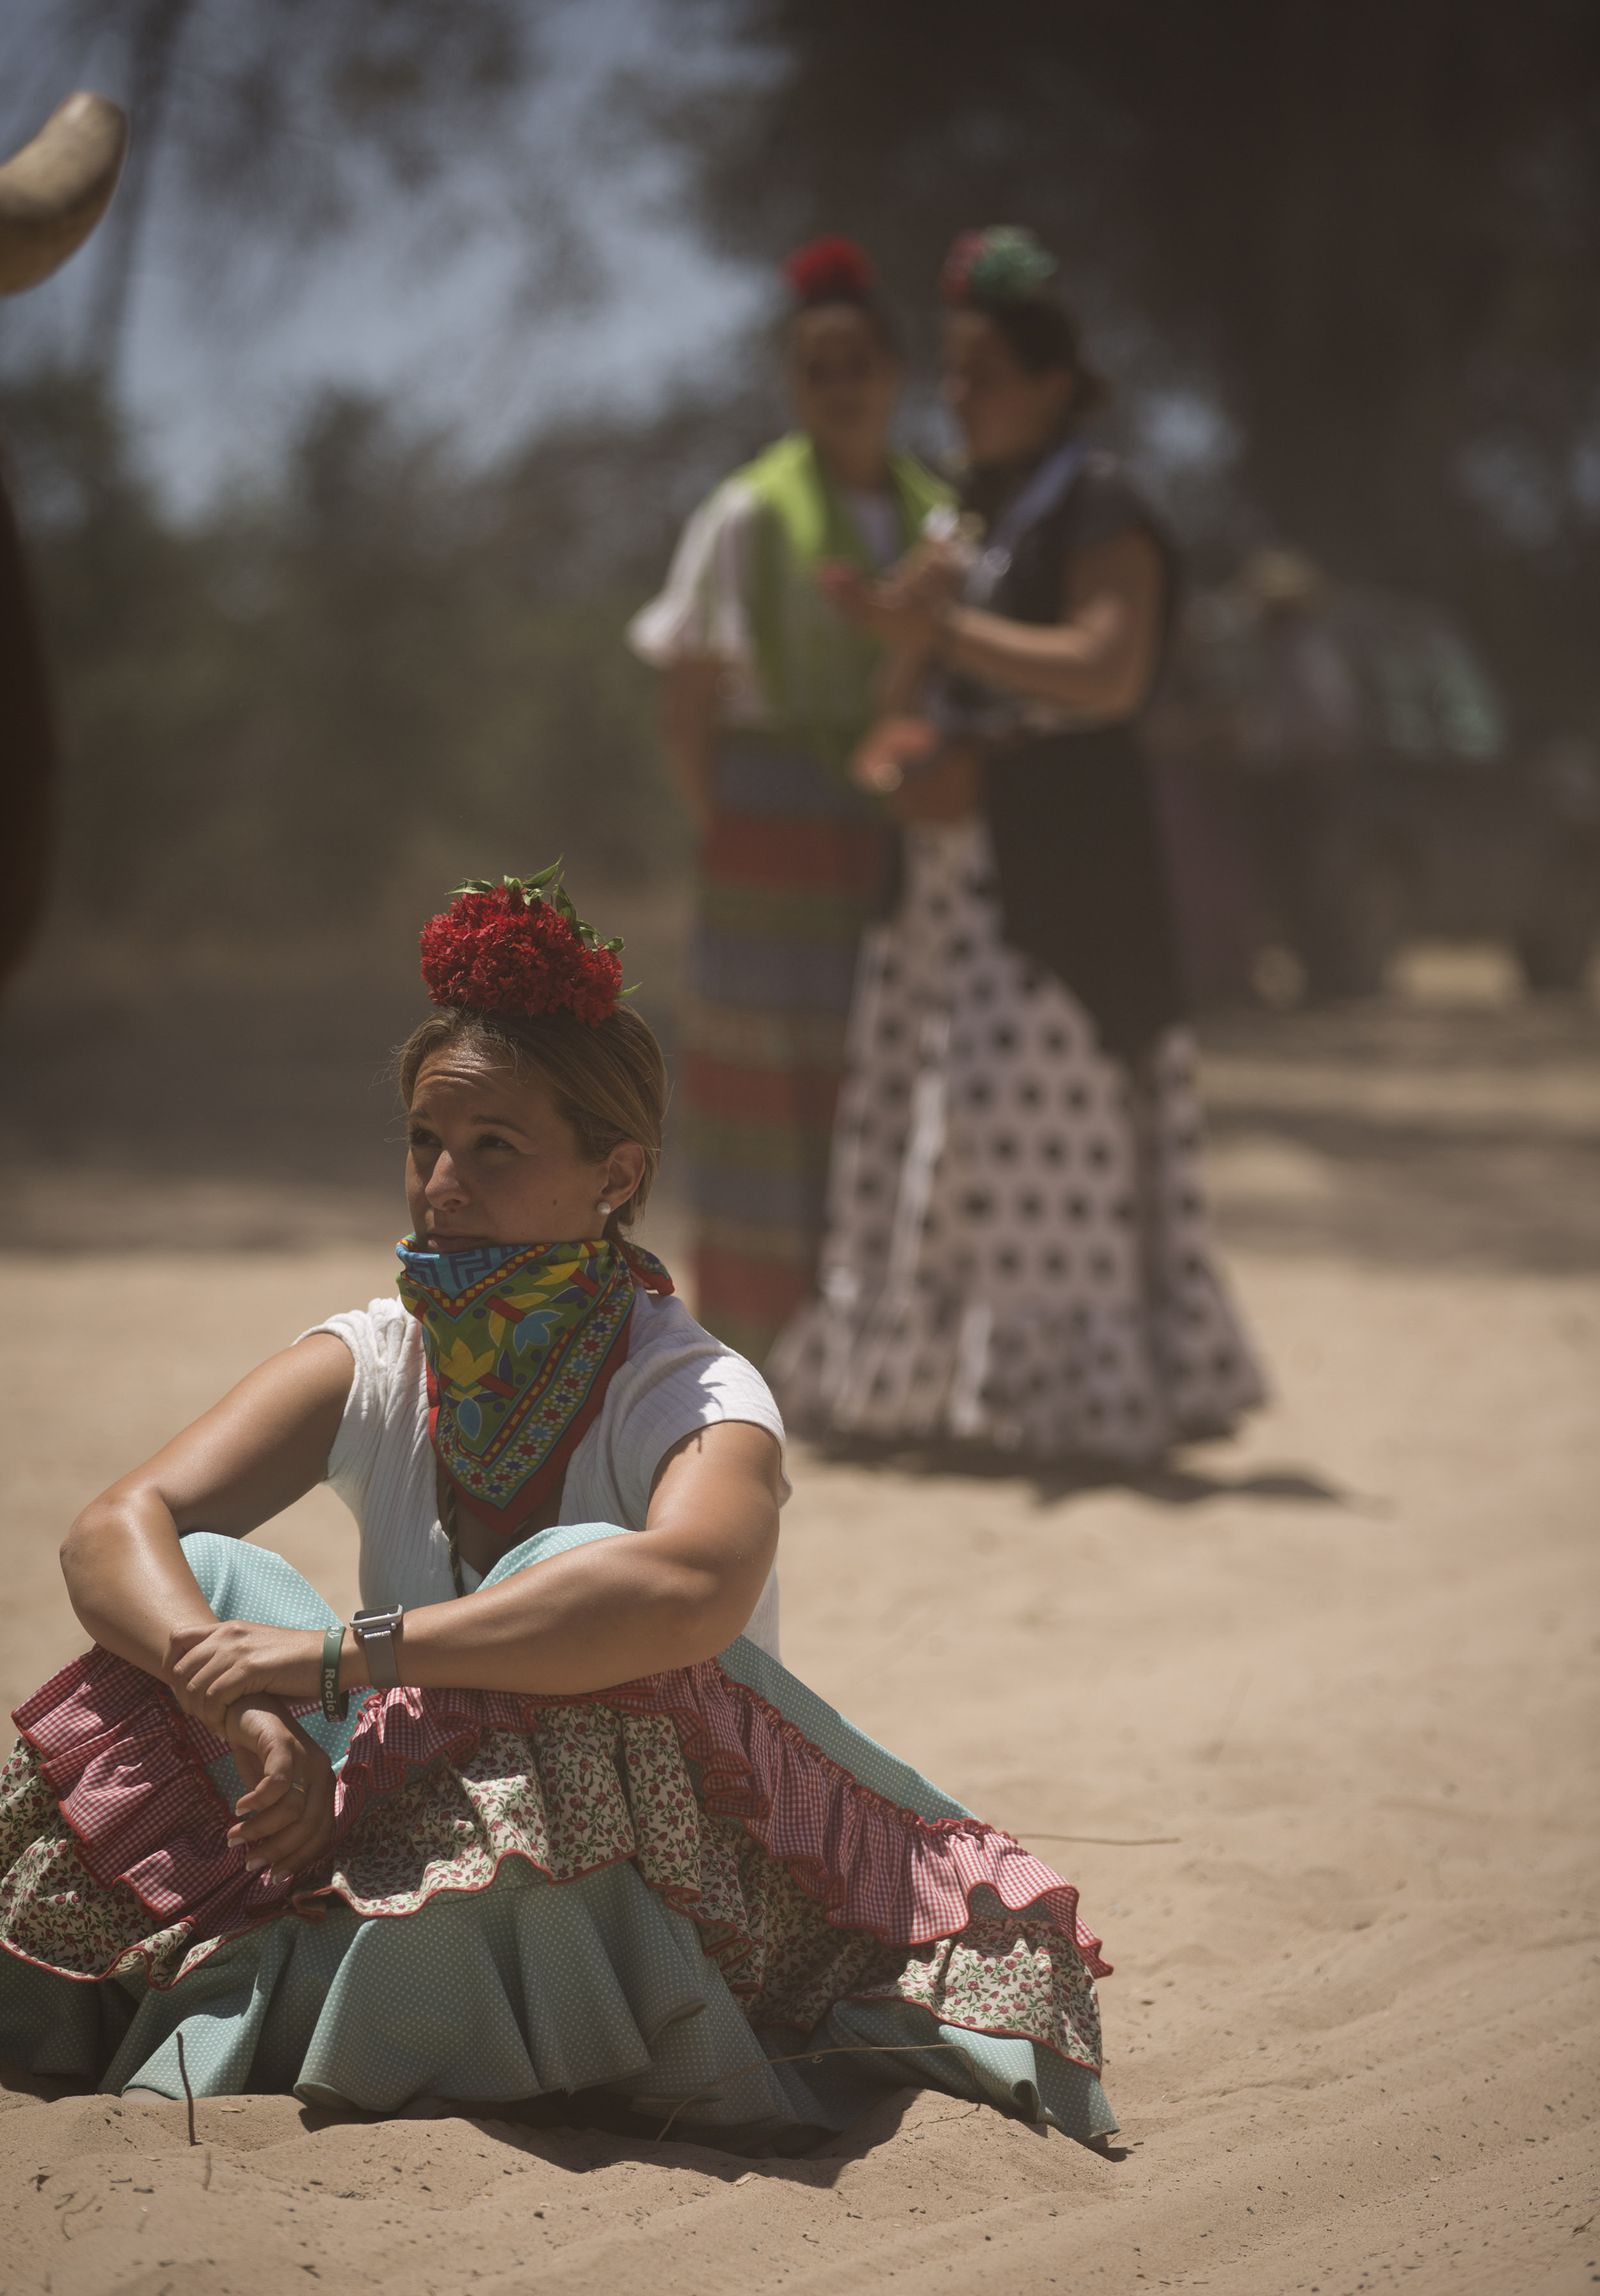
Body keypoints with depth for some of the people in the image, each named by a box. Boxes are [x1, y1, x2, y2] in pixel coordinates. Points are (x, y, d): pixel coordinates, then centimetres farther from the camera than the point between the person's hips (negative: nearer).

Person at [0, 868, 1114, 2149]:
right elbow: (118, 1530, -13)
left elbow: (688, 1589, -42)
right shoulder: (369, 1366, -1)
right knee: (205, 1583, -14)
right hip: (426, 1861, 4)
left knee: (580, 1570, -33)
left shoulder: (695, 1397, -18)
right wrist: (247, 1711, -33)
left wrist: (345, 1657, -41)